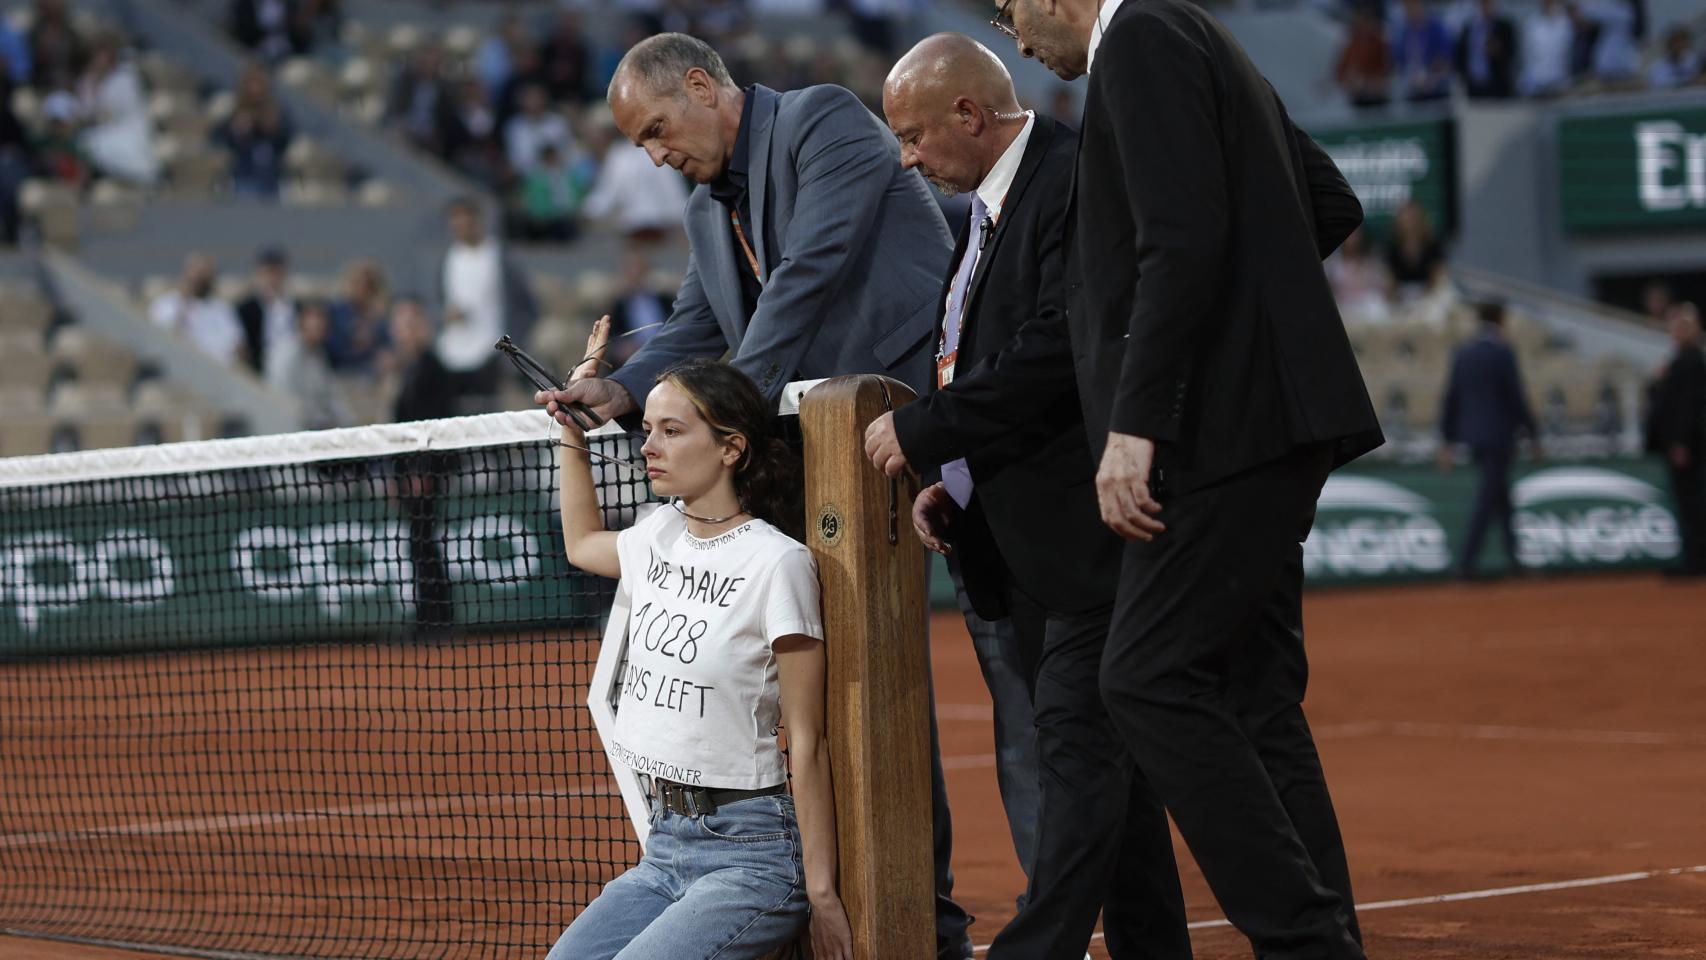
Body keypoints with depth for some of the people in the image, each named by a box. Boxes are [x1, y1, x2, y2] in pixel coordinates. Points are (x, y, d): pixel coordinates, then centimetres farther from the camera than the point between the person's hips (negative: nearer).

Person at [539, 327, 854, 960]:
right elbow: (581, 543, 35)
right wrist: (574, 429, 26)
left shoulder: (776, 563, -12)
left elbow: (807, 741, -12)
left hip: (751, 851, -7)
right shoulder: (660, 537, 8)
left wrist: (822, 893, -14)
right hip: (664, 846, 7)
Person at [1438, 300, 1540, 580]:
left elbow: (1451, 398, 7)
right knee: (1487, 500, -4)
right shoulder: (1503, 353, -11)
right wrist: (1533, 433, -3)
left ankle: (1512, 556, 23)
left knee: (1499, 494, 19)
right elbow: (1517, 398, -12)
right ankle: (1467, 562, -10)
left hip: (1472, 436, 6)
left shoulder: (1463, 354, 6)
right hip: (1500, 435, -6)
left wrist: (1448, 441, 11)